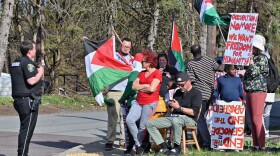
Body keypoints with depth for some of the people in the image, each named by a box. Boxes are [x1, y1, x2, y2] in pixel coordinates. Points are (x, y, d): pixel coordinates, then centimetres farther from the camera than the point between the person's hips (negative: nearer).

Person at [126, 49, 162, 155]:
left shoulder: (157, 73, -5)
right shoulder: (142, 73, 16)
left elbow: (151, 89, -16)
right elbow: (134, 86, 6)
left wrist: (140, 87, -1)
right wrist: (146, 85, -5)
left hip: (150, 103, -6)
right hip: (138, 102, 6)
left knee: (143, 126, -5)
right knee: (129, 120, -12)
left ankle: (138, 146, 12)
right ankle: (138, 144, -2)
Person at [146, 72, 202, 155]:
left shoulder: (196, 93, -2)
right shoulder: (178, 92, 21)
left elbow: (194, 112, -14)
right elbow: (171, 107, 28)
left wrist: (179, 108, -19)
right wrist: (170, 104, 4)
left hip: (189, 119, -8)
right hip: (174, 116, 8)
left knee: (175, 120, -44)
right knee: (150, 124, -8)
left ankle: (177, 147, -25)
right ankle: (164, 147, -17)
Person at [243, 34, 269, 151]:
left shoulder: (262, 58, -6)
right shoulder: (251, 58, 16)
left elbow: (254, 72, -16)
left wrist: (251, 60, -12)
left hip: (258, 90, -8)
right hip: (248, 91, 8)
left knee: (257, 120, -11)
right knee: (252, 120, 8)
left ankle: (261, 145, -9)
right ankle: (256, 145, 11)